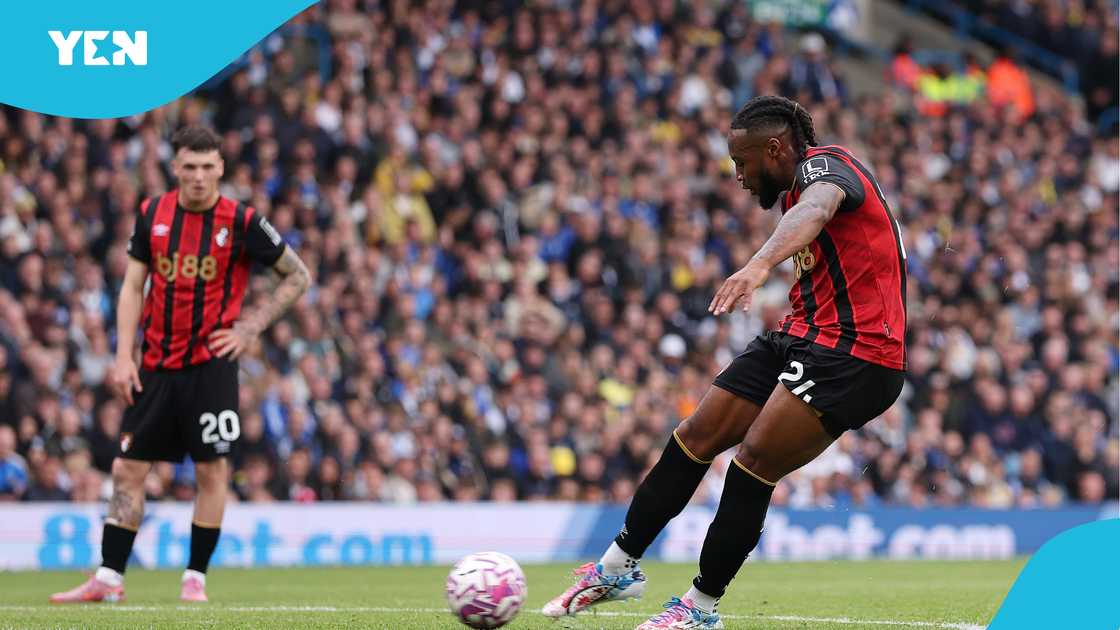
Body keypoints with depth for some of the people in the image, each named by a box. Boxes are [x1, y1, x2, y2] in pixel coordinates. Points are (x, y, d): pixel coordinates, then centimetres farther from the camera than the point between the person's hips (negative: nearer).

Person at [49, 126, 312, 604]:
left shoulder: (242, 222, -6)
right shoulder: (151, 214, 3)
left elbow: (298, 277, 4)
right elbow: (132, 286, 7)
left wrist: (251, 326, -4)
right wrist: (124, 356, -1)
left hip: (211, 364, -3)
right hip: (157, 364, 3)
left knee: (212, 470, -3)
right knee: (128, 468, 3)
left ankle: (196, 577, 8)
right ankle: (108, 578, 9)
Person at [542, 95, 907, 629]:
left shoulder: (825, 165, -14)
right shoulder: (798, 187, 18)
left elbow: (814, 211, -38)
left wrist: (759, 264, -56)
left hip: (853, 354, -10)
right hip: (801, 337, 10)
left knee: (753, 462, -15)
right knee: (696, 437, 6)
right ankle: (617, 568, 18)